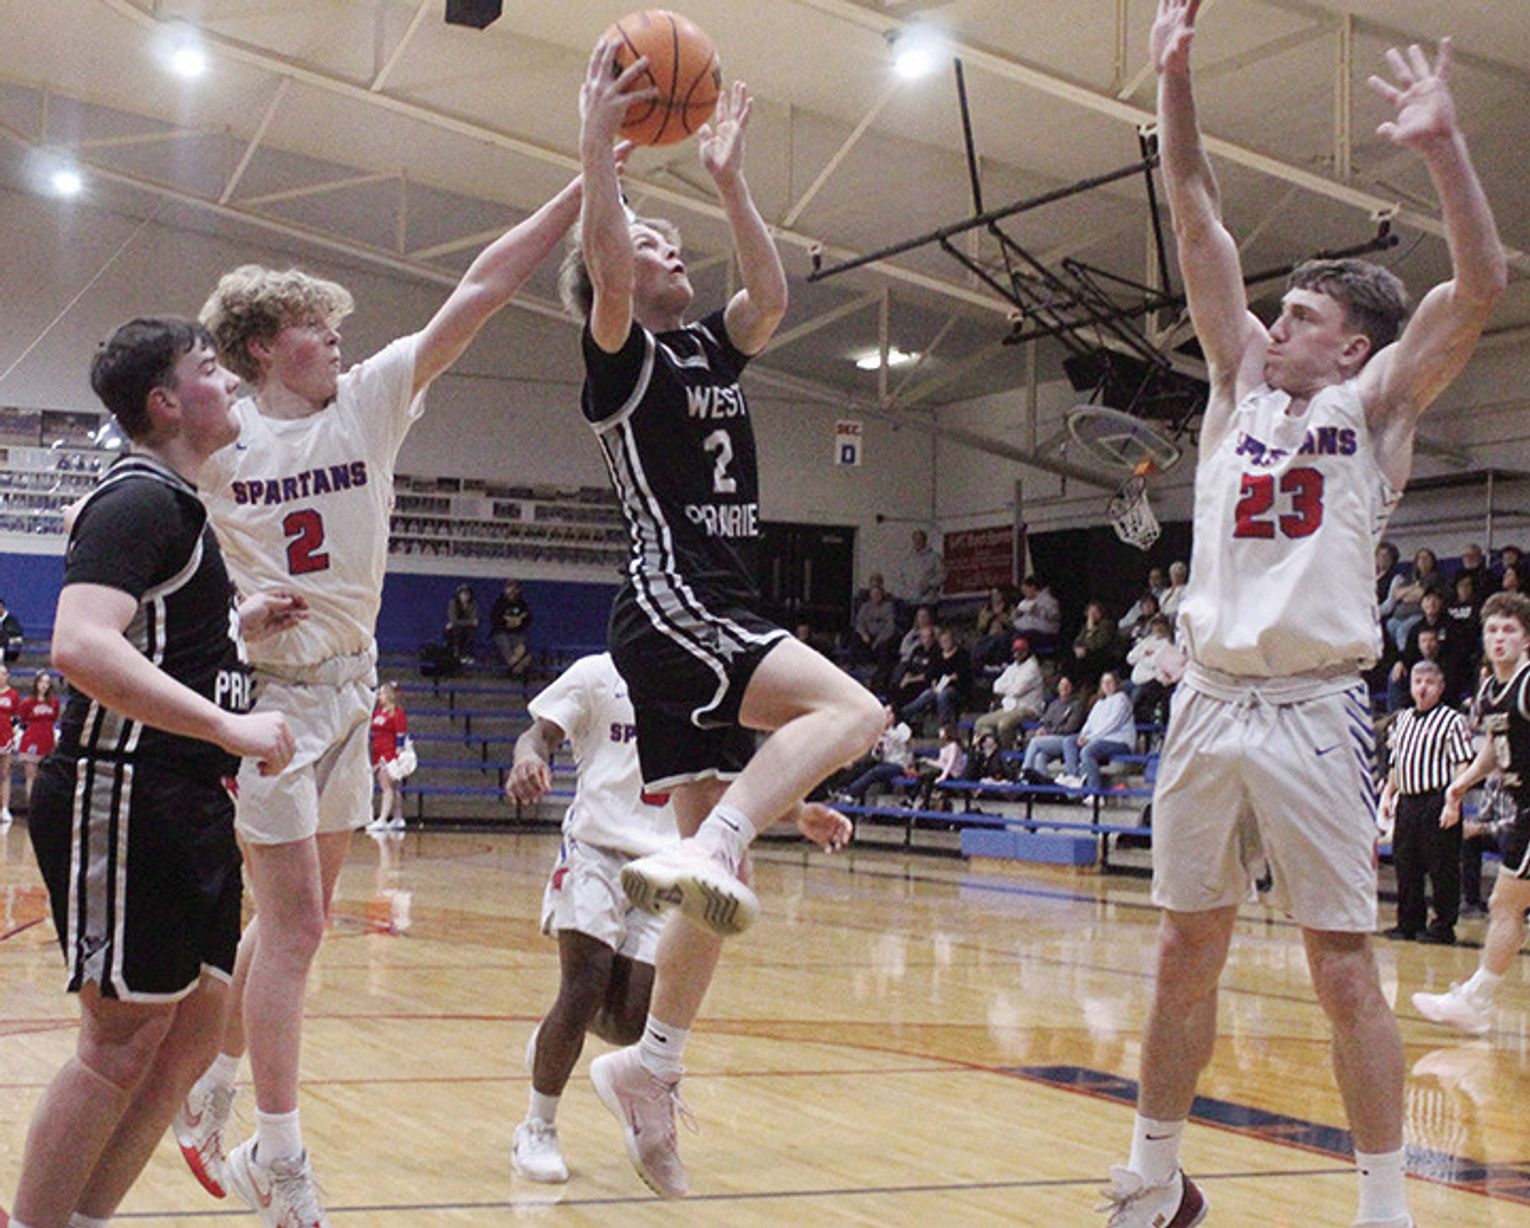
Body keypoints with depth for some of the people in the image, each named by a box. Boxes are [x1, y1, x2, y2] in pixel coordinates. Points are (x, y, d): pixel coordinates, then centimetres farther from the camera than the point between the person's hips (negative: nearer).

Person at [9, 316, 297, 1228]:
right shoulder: (139, 499, -13)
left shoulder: (175, 503, 20)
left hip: (186, 808, 10)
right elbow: (81, 646, -29)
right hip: (126, 801, -10)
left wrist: (241, 626, 15)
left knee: (195, 1031, 12)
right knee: (123, 1040, -6)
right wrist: (229, 726, -29)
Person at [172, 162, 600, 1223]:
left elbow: (481, 292, -4)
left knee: (294, 916, 13)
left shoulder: (370, 402, 2)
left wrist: (584, 187, -10)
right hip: (264, 692, -5)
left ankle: (211, 1085, 33)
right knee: (294, 919, -8)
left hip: (350, 689, 5)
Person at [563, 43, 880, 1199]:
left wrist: (729, 178, 15)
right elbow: (605, 272, -20)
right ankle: (703, 851, -35)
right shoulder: (623, 357, -3)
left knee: (719, 872, 7)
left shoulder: (710, 349, 20)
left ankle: (651, 1064, 12)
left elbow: (773, 296, 14)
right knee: (851, 707, -29)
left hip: (716, 621, 8)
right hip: (672, 606, -8)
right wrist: (598, 139, -19)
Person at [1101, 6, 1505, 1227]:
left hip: (1313, 712, -5)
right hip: (1209, 702, 5)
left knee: (1345, 969, -3)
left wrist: (1443, 146, -19)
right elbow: (1199, 223, 10)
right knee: (1186, 956, 11)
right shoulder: (1242, 385, 14)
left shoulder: (1375, 404, 3)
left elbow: (1479, 286, -11)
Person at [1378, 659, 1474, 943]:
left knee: (1442, 868, -2)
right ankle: (1409, 922, 19)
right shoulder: (1403, 720, 17)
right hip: (1407, 801, 7)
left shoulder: (1452, 720, -5)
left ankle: (1444, 927, 5)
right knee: (1406, 866, 9)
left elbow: (1463, 765, -10)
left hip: (1437, 801, -7)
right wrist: (1388, 795, 16)